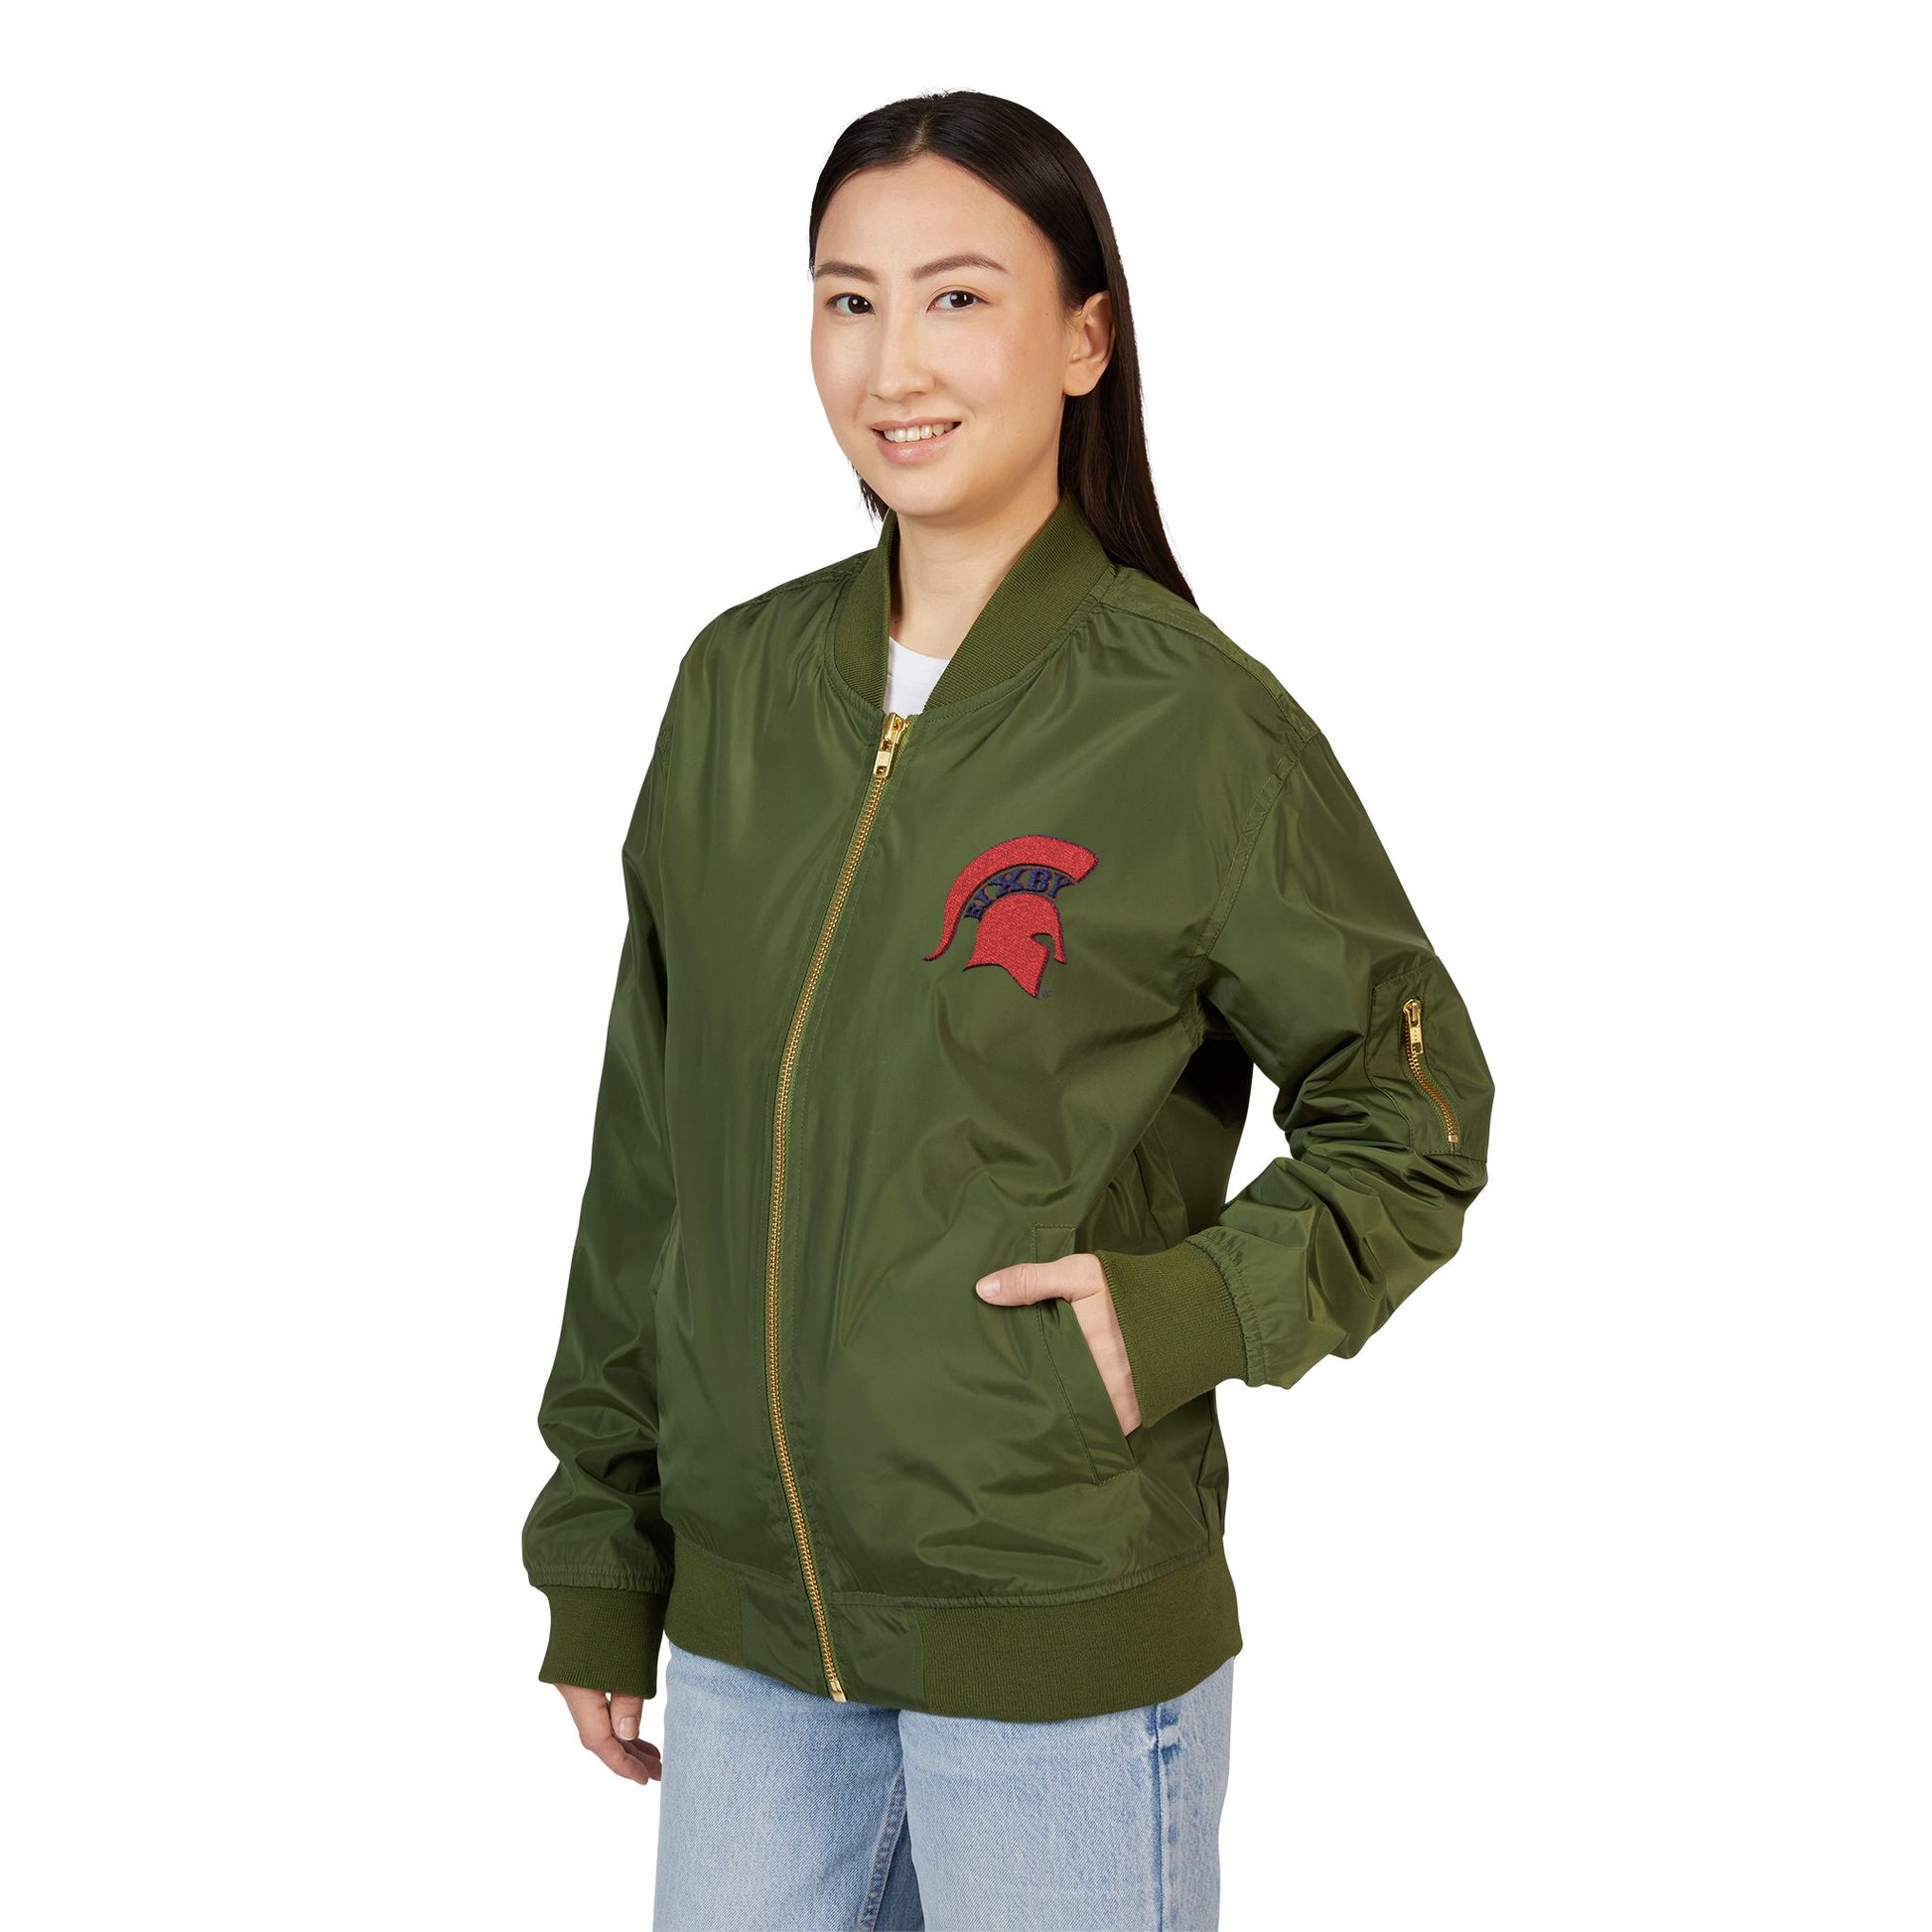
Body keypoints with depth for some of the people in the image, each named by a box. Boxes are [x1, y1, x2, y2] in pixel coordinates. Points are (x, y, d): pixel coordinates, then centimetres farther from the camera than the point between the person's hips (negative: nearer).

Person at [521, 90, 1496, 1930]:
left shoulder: (1197, 724, -10)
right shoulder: (740, 687, 3)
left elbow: (1414, 1119, -1)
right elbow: (650, 1152, 9)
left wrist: (1188, 1312, -17)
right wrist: (599, 1564, 11)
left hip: (1064, 1639, -4)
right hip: (748, 1633, 4)